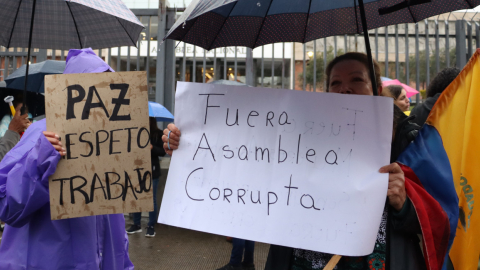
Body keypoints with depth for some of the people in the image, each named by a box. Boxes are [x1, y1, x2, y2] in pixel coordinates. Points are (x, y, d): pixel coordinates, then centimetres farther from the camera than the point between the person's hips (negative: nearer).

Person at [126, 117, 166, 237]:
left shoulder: (157, 133, -2)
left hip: (152, 170, -2)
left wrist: (152, 147, -19)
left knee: (151, 199, 6)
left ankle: (151, 226, 16)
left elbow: (163, 152, -3)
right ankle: (136, 225, 24)